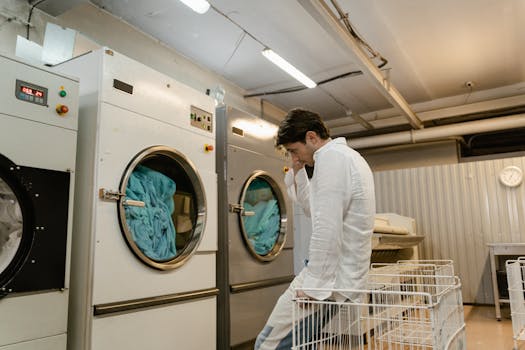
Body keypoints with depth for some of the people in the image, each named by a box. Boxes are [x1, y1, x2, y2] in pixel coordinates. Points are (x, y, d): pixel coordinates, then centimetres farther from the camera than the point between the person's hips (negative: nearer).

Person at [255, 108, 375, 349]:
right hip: (349, 276, 11)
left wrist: (314, 284, -18)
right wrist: (298, 171, 14)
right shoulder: (348, 156, 18)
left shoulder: (330, 158, -15)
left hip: (333, 281, -10)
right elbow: (314, 209, 24)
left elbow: (327, 229, -22)